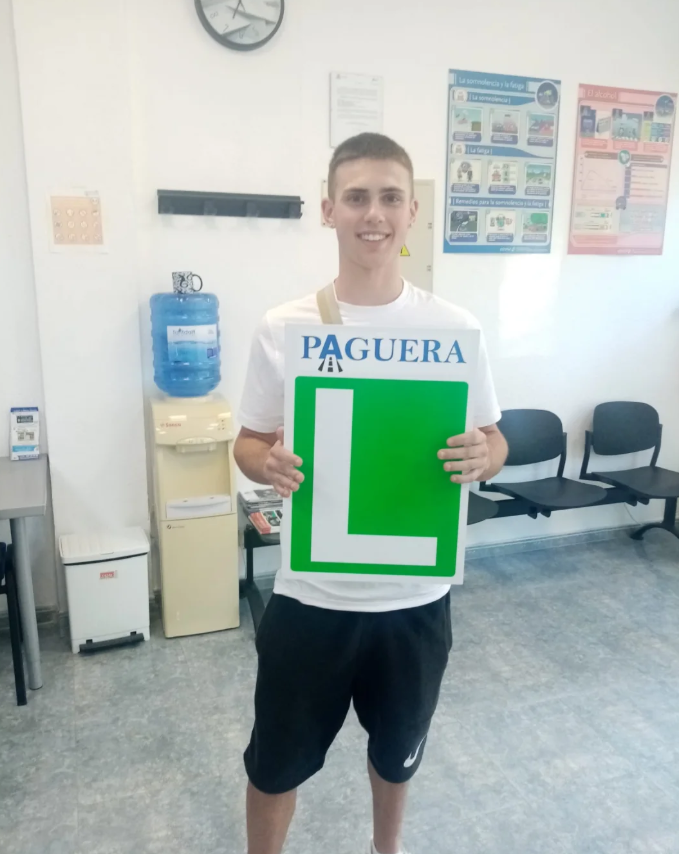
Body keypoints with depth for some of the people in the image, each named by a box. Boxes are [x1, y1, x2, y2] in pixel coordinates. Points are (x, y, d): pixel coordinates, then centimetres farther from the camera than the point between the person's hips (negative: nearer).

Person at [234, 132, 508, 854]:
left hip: (416, 597, 2)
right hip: (311, 596, -1)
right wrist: (269, 464, -23)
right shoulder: (283, 328, -9)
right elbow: (248, 442, 0)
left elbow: (494, 439, 2)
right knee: (276, 761, 18)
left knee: (398, 750, 26)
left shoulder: (455, 328, -7)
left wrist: (482, 457, -21)